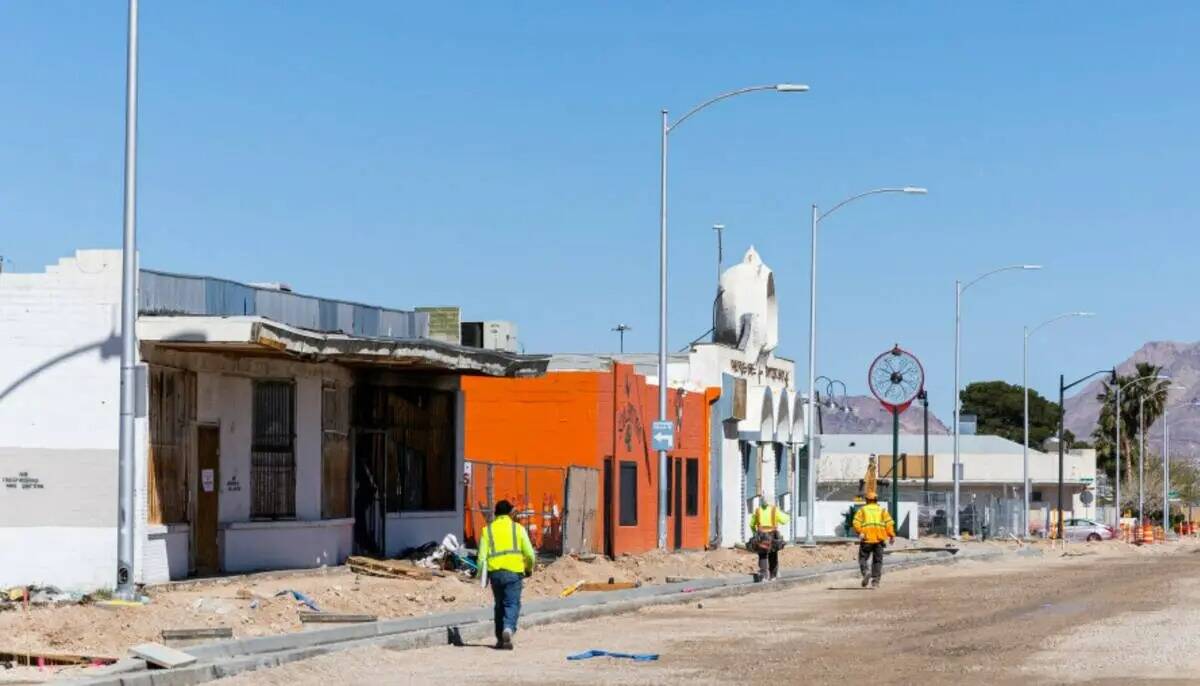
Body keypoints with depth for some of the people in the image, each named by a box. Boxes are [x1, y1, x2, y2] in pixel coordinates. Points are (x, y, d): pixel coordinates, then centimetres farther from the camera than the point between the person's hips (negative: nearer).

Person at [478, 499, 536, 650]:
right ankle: (508, 629, -26)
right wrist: (529, 568, 21)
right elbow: (529, 554, 4)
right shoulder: (518, 528, 5)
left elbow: (482, 556, 2)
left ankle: (500, 638, 17)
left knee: (499, 605, 16)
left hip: (495, 571, 2)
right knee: (512, 604, -1)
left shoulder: (487, 530, 9)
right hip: (513, 571, -2)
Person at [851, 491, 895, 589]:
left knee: (863, 558, 9)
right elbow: (889, 523, -1)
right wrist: (892, 535, -3)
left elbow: (856, 522, -7)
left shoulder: (862, 510, 11)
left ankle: (866, 572, -18)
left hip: (866, 538, -1)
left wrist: (860, 532, -17)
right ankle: (875, 581, 2)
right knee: (877, 560, 8)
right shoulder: (882, 510, 14)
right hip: (879, 539, 1)